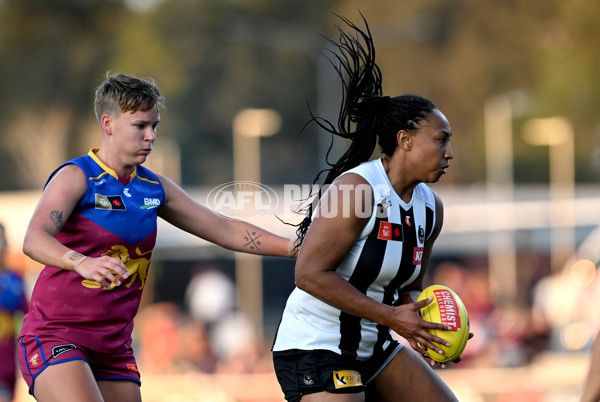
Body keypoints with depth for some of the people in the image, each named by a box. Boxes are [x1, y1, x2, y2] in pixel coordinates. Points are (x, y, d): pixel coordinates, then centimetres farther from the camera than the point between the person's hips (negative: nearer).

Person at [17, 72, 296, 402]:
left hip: (114, 347, 7)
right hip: (54, 337, -7)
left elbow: (226, 231, 17)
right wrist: (82, 263, -47)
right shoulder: (75, 177, -9)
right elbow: (34, 239, -27)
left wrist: (295, 246, 8)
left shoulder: (155, 188, 12)